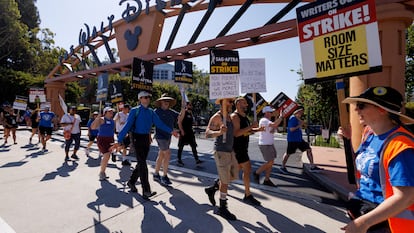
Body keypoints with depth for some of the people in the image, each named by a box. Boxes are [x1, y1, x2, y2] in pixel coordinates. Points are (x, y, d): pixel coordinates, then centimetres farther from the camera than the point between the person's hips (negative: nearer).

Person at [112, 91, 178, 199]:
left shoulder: (151, 112, 9)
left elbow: (159, 123, 6)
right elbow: (127, 125, -13)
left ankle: (131, 182, 35)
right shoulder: (135, 111, -7)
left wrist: (171, 131, 0)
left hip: (146, 138, 6)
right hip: (137, 138, -6)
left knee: (141, 163, 13)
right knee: (142, 163, -9)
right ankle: (146, 191, -6)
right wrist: (120, 140, -20)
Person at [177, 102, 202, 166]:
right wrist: (182, 131, -20)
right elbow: (179, 122, -14)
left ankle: (197, 160, 7)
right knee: (181, 147, 3)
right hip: (184, 132, -7)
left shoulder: (191, 112, 14)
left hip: (190, 132, 8)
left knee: (194, 146, 4)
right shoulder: (183, 112, -9)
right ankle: (179, 160, 15)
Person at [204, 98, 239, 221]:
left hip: (230, 151, 9)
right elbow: (207, 133, -25)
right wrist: (219, 132, -43)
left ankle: (211, 189, 32)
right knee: (225, 181, 0)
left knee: (234, 176, 17)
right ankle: (222, 209, 18)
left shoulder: (229, 116, 12)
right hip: (221, 152, -9)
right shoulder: (216, 117, -14)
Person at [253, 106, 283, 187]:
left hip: (270, 144, 10)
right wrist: (281, 116, -20)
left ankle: (267, 180, 18)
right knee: (270, 162, -7)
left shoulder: (268, 121, 17)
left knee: (271, 163, 10)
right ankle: (257, 173, 11)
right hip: (265, 145, -10)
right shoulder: (263, 120, -16)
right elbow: (274, 124, -32)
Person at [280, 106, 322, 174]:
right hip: (292, 140, -9)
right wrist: (300, 125, -17)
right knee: (288, 153, 3)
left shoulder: (298, 119, 11)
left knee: (309, 149, 6)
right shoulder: (292, 118, -17)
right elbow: (291, 129, -24)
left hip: (299, 139, 9)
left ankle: (312, 167, 13)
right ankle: (283, 167, 19)